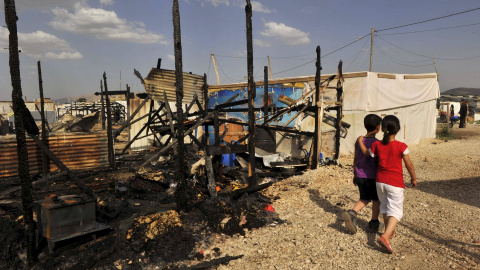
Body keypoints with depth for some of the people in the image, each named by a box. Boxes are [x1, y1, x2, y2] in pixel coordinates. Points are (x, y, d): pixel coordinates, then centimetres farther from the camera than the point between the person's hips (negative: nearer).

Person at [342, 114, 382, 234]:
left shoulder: (359, 141, 0)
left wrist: (355, 175, 18)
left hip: (360, 176, 5)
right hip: (373, 176, -5)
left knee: (364, 199, 18)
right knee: (376, 200, 16)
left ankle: (352, 213, -5)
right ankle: (374, 222, 28)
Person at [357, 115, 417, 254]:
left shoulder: (377, 145, -4)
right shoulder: (401, 146, -14)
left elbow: (366, 153, 15)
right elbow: (409, 165, -6)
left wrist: (360, 141, 30)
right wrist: (414, 178, 10)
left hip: (380, 181, 4)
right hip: (395, 183, -4)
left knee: (384, 206, 22)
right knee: (396, 211, 1)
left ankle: (389, 231, 39)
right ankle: (385, 236, -15)